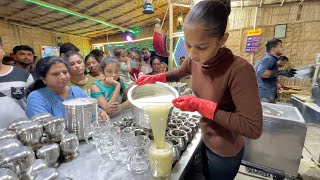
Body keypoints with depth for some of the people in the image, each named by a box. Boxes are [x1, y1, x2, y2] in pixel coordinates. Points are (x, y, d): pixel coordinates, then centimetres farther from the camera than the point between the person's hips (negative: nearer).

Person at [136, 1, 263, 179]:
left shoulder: (239, 70, -32)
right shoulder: (195, 60, -12)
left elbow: (254, 128, -31)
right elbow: (178, 74, 10)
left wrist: (201, 106, -32)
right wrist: (154, 77, -6)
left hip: (225, 152, -6)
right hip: (206, 141, 6)